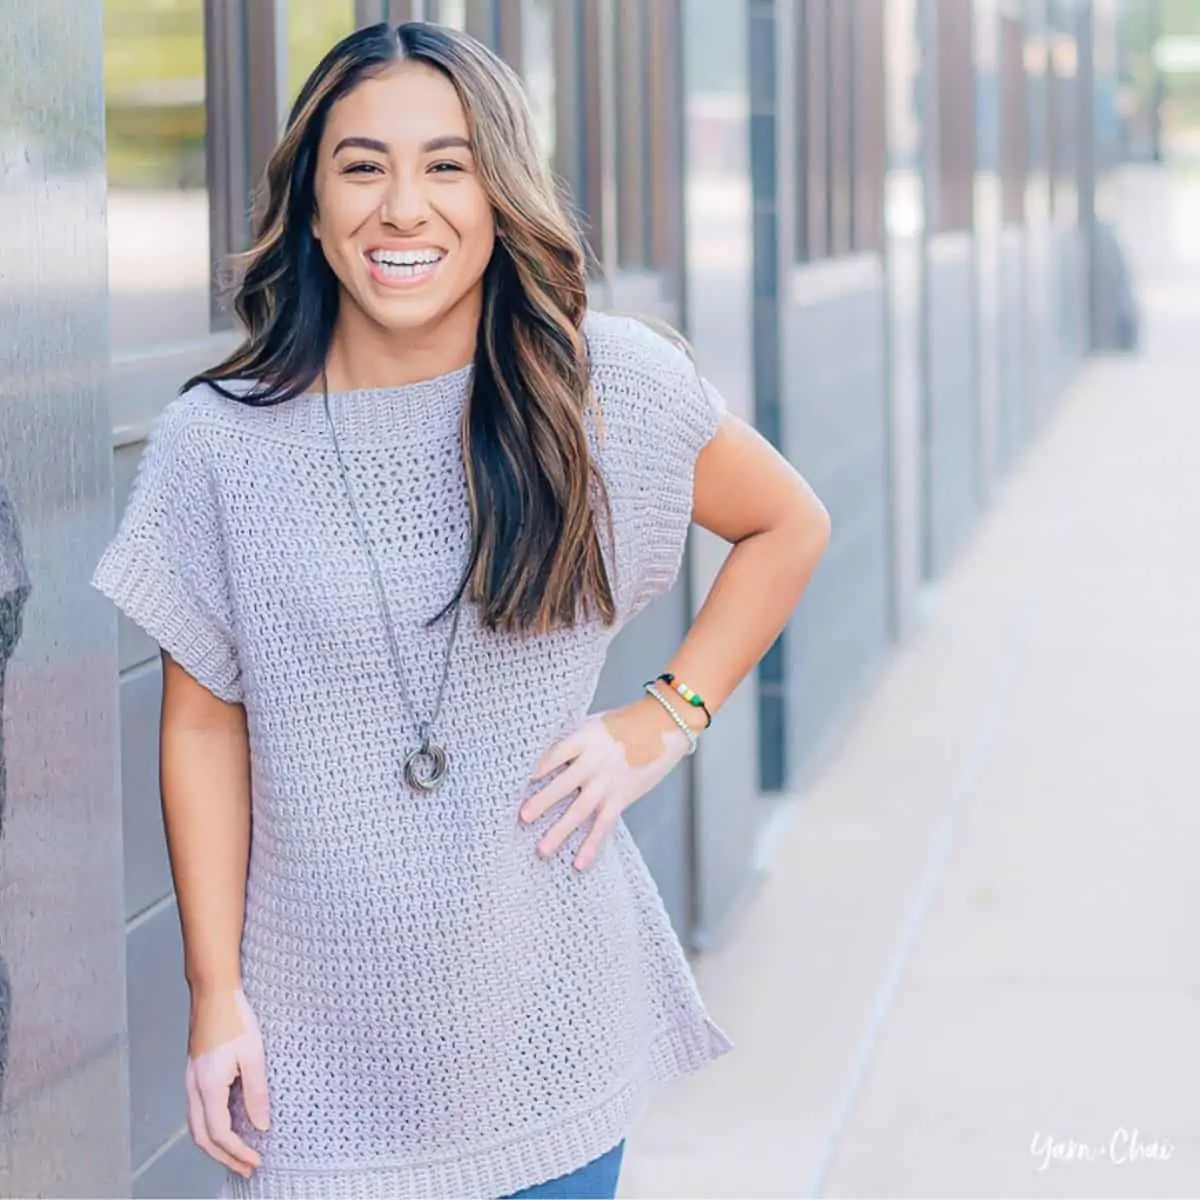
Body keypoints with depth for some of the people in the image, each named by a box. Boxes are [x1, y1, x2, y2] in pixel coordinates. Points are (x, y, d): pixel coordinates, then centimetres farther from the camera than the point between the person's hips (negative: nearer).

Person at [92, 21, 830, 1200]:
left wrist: (666, 719, 0)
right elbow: (204, 728, -1)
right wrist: (215, 995, -2)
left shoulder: (610, 388, -5)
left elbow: (788, 526, 11)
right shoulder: (216, 442, -6)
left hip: (546, 1011, 1)